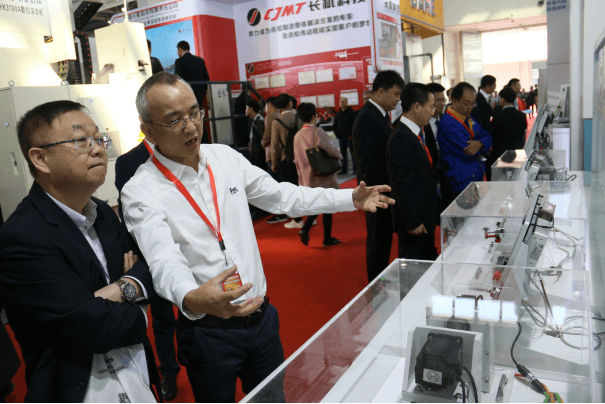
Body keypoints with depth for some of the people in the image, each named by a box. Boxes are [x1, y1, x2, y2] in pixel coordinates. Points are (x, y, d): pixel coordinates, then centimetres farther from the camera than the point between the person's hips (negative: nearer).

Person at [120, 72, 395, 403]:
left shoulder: (225, 156, 1)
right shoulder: (141, 192, -15)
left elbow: (282, 196, 7)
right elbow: (164, 261, -28)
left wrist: (350, 199, 4)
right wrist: (191, 298, -50)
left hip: (261, 317, 5)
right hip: (208, 331, -4)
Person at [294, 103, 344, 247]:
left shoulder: (297, 136, 3)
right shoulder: (317, 132, -16)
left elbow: (297, 160, 10)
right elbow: (331, 150, -21)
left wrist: (302, 178, 19)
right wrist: (340, 156, 1)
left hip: (308, 179, 6)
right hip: (324, 178, -6)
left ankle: (305, 230, 4)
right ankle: (327, 239, 15)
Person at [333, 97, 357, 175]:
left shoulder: (352, 113, -4)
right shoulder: (338, 114, 12)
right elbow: (335, 126, 22)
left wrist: (351, 135, -14)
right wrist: (337, 134, 10)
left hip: (350, 138, -5)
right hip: (341, 138, 6)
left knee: (353, 153, -2)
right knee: (343, 154, 8)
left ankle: (355, 169, 3)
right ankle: (344, 169, 14)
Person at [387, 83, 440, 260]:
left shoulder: (417, 134, 12)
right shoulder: (402, 138, -20)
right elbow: (402, 184, -23)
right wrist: (413, 222, -21)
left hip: (425, 217, 10)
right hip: (415, 221, -10)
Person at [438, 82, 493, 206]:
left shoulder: (469, 119, 16)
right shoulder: (448, 124, -17)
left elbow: (487, 138, 11)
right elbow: (468, 153, -21)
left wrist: (479, 143, -15)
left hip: (479, 179, 9)